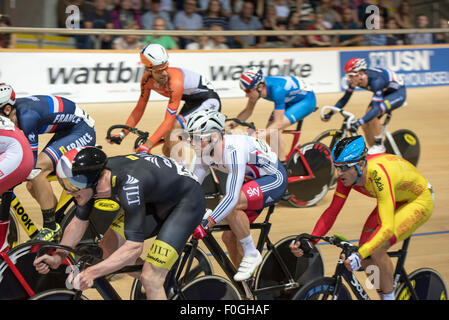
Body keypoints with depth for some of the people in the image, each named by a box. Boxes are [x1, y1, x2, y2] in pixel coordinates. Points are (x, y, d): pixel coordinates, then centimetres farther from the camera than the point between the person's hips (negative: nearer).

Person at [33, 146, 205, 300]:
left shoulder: (129, 183, -38)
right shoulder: (92, 177, -14)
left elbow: (134, 247, -38)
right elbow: (79, 221, 3)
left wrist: (91, 272, -41)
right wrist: (57, 258, -7)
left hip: (187, 200, -8)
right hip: (155, 199, 8)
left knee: (150, 278, -18)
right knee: (108, 248, 5)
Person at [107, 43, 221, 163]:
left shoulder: (175, 81, -36)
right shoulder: (147, 79, -14)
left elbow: (169, 120, -38)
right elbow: (139, 109, -1)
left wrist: (147, 146, -41)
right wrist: (122, 134, -8)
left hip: (209, 101, -8)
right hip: (191, 103, 8)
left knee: (175, 126, -31)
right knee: (167, 150, 3)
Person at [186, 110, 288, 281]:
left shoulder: (234, 150, -34)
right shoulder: (205, 154, -8)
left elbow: (232, 196, -40)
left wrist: (206, 224, -41)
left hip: (275, 178, -9)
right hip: (256, 181, 9)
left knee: (230, 204, -32)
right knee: (229, 236, 0)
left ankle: (251, 254, -16)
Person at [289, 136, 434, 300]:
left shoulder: (378, 174, -40)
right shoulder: (348, 174, -21)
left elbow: (387, 227, -45)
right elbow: (332, 212, -13)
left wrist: (359, 255, -56)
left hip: (419, 201, -7)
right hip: (394, 200, 7)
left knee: (376, 251, -25)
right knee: (366, 261, -5)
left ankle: (389, 296, -3)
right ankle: (385, 294, 21)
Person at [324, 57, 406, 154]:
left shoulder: (376, 81, -38)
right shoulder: (355, 79, -17)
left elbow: (376, 108, -44)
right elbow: (345, 98, -4)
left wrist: (359, 122, -54)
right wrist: (330, 113, -14)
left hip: (398, 92, -8)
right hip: (384, 93, 8)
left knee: (373, 115, -30)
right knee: (366, 125, -6)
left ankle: (379, 145, -12)